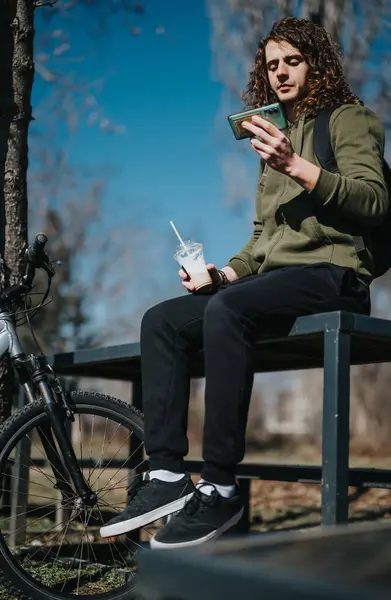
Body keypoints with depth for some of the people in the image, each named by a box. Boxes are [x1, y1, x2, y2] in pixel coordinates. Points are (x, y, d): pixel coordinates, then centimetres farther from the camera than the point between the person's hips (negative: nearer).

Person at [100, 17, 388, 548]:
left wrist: (296, 166, -23)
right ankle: (167, 474, -18)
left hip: (332, 275, -7)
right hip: (274, 277, 8)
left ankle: (219, 489, -31)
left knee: (225, 311, -35)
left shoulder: (348, 118, 6)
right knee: (161, 320, -11)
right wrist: (225, 272, 8)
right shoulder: (277, 136, 28)